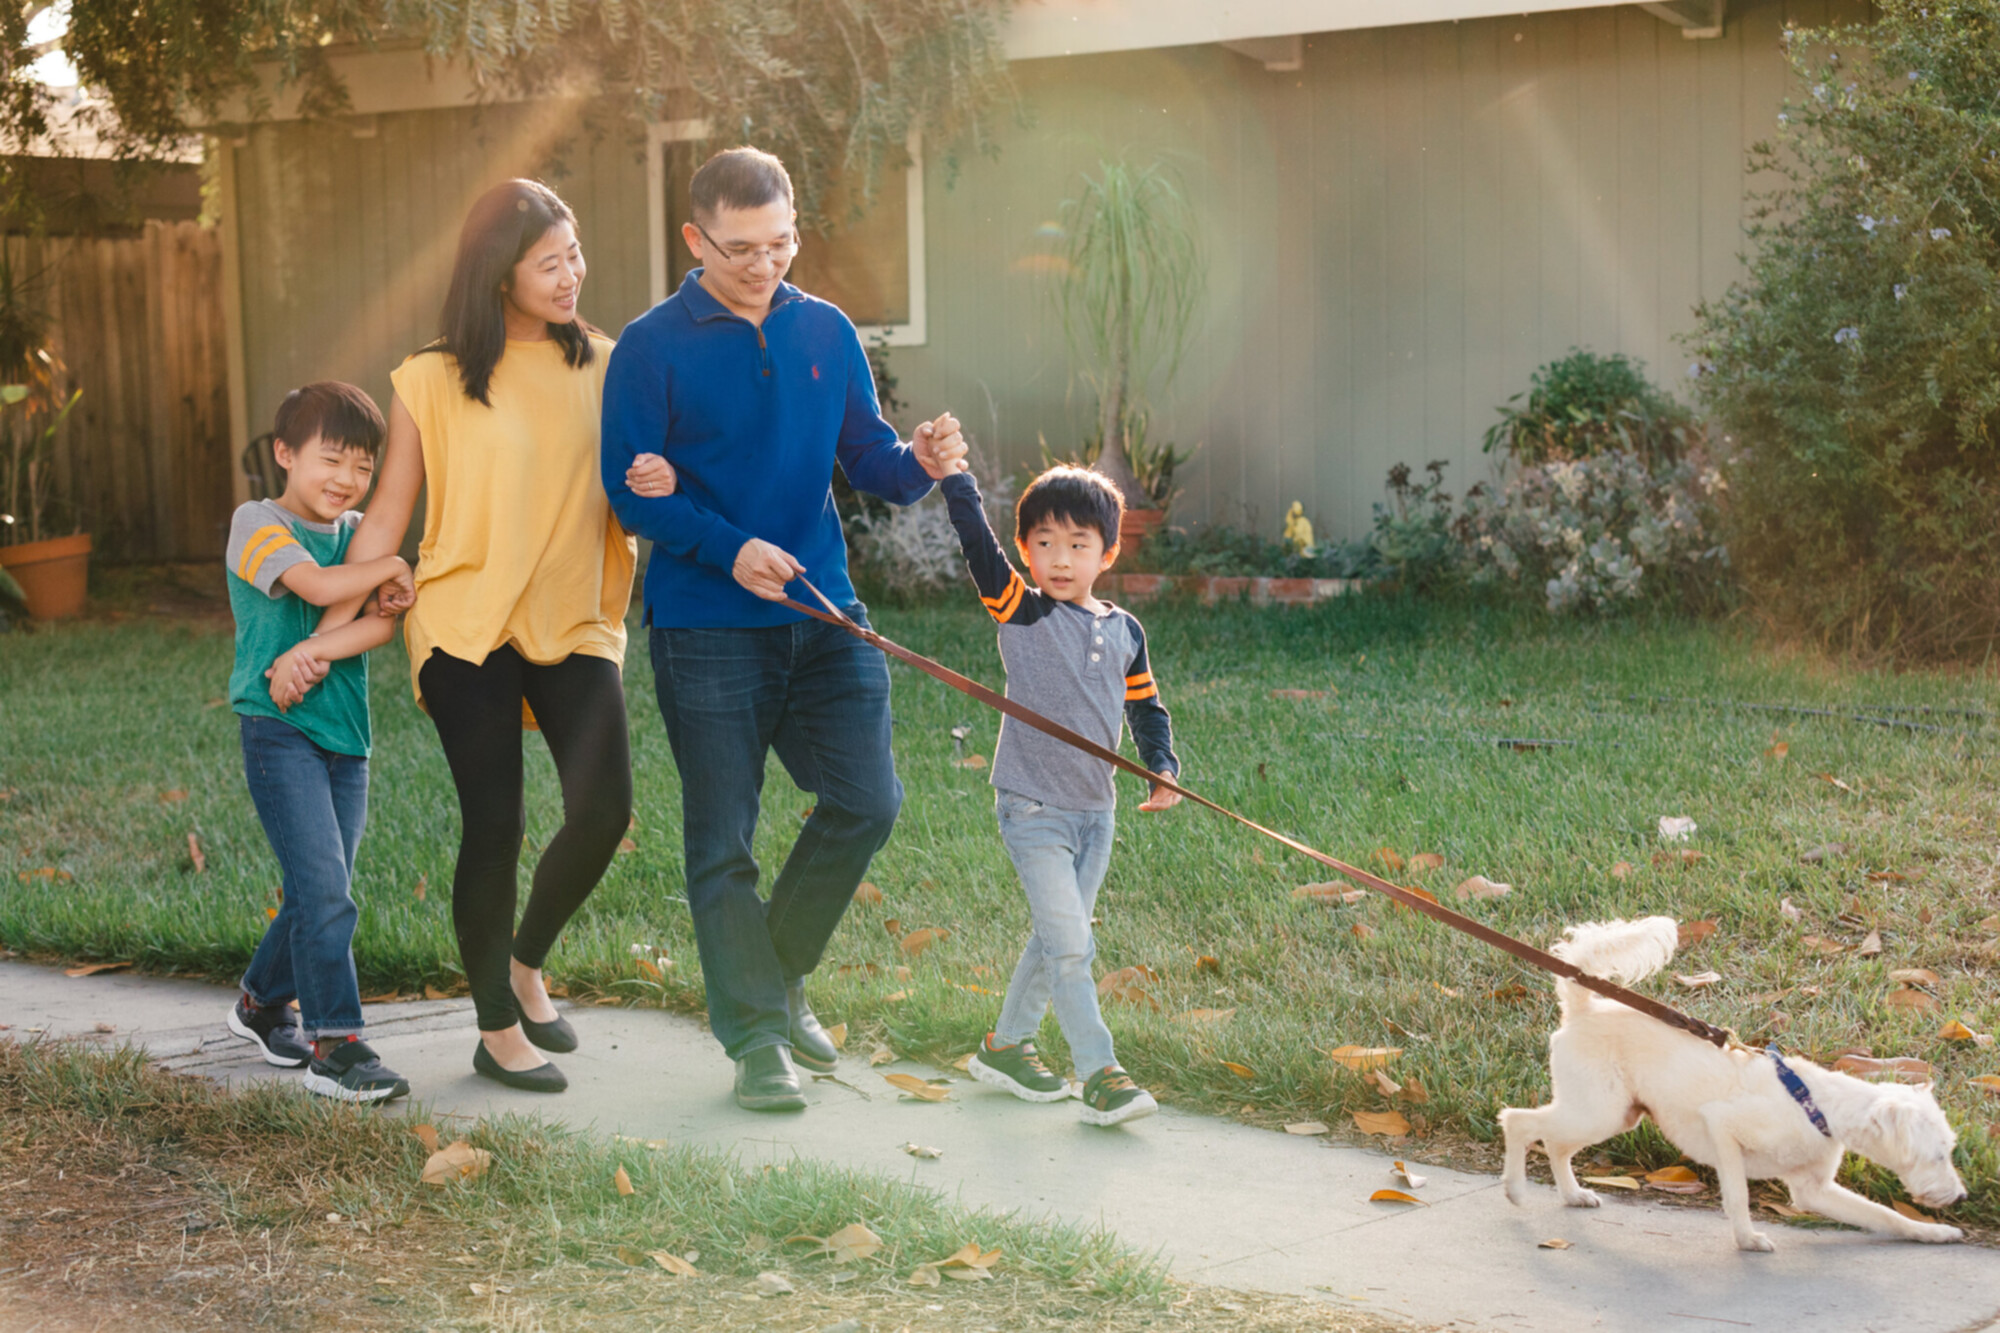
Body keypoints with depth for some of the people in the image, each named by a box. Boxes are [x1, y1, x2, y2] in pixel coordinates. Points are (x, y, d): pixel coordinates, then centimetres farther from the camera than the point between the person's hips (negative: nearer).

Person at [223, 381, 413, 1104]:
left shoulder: (360, 534, 10)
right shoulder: (257, 522, -5)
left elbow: (386, 619, -5)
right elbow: (318, 585, -22)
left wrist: (319, 650, -20)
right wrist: (391, 565, -8)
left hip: (345, 734, 6)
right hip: (279, 728, -6)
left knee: (320, 896, 12)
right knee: (325, 893, -13)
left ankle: (263, 1003, 34)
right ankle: (335, 1046, -9)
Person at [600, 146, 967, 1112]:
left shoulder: (826, 333, 8)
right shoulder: (652, 347, -6)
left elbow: (865, 458, 9)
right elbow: (628, 489, -9)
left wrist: (917, 463, -14)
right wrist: (729, 550, -22)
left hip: (823, 613, 4)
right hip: (707, 628, -4)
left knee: (865, 800, 0)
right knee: (722, 840, 1)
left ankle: (779, 971, 23)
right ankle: (756, 1036, 12)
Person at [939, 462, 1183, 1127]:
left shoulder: (1123, 630, 7)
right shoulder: (1020, 613, -7)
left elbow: (1146, 706, 16)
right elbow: (975, 541, -18)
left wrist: (1163, 768, 2)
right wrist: (954, 472, -21)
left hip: (1095, 811, 6)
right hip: (1033, 809, -6)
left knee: (1060, 940, 15)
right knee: (1068, 944, -12)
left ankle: (1004, 1046, 31)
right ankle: (1100, 1074, -8)